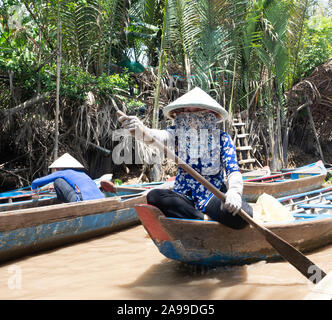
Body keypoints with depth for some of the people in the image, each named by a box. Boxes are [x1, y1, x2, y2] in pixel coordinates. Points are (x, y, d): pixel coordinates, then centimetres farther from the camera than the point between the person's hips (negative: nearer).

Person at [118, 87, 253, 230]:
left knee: (243, 213, -32)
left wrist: (234, 191, -37)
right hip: (185, 195, 2)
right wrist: (142, 130, -47)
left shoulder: (222, 138, -2)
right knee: (154, 196, -28)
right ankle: (206, 220, -22)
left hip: (215, 195, -2)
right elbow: (161, 136, -22)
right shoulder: (177, 134, 1)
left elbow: (233, 170, -12)